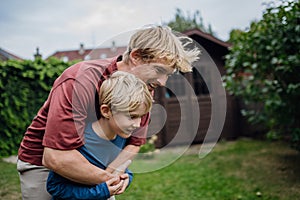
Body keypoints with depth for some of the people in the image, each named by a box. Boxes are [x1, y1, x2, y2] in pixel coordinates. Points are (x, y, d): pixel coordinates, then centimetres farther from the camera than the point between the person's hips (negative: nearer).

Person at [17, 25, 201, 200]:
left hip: (93, 164, 5)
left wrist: (110, 173, -22)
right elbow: (55, 157, -39)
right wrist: (107, 179, -27)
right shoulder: (81, 81, -34)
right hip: (42, 163, -5)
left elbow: (134, 143, -4)